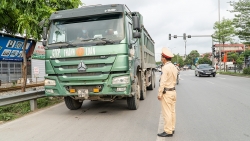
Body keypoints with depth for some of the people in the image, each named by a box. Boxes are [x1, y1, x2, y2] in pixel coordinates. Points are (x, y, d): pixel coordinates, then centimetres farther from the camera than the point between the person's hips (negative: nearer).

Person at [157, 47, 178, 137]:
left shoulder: (165, 67, -18)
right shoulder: (174, 67, 9)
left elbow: (163, 82, -20)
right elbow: (174, 81, 12)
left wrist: (159, 94, -15)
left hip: (166, 92, -9)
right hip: (173, 91, 9)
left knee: (167, 113, -3)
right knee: (172, 111, 14)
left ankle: (168, 131, 4)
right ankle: (172, 129, 24)